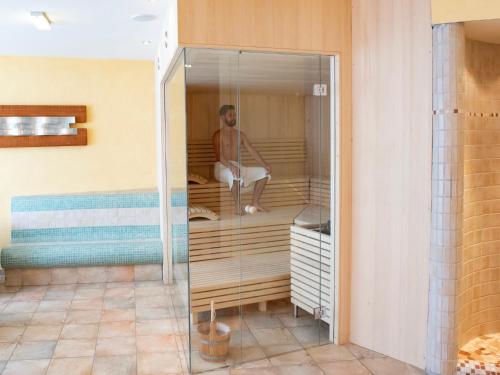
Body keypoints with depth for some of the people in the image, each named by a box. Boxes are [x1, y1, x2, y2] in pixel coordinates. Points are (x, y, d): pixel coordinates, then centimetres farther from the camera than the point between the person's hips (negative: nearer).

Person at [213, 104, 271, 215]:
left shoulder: (240, 134, 17)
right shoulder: (218, 135, -4)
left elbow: (252, 150, 10)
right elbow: (219, 155, -19)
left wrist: (265, 164, -5)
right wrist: (230, 166, -38)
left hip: (237, 166, 7)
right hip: (222, 167, -7)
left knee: (264, 172, -4)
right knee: (235, 175, -40)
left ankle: (255, 203, -4)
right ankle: (238, 206, -26)